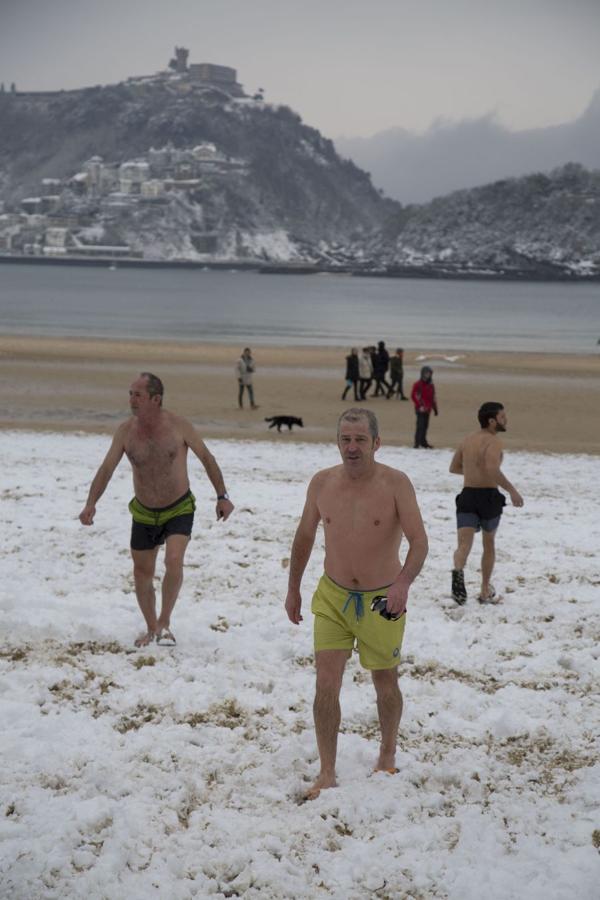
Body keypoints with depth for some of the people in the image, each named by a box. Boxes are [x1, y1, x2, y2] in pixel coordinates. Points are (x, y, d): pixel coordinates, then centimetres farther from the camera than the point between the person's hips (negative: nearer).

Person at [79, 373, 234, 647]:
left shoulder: (179, 426, -16)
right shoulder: (125, 430, -10)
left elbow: (206, 458, -4)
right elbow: (107, 468, -8)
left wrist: (222, 496, -3)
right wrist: (91, 503, -22)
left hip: (179, 510, -3)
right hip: (144, 513, 3)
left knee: (173, 562, -24)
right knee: (142, 573, 11)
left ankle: (164, 622, -5)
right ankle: (151, 628, 32)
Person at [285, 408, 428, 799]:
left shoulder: (395, 483, -15)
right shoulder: (322, 483, -4)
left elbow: (419, 541, -21)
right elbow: (305, 536, 10)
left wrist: (403, 583, -38)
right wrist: (293, 588, 14)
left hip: (381, 601, -2)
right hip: (333, 597, 2)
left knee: (386, 684, 14)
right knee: (326, 683, -8)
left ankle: (388, 755, 37)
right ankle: (327, 774, 0)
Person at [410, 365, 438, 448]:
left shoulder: (431, 385, 13)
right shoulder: (418, 384, -7)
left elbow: (433, 398, 21)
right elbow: (413, 396, -10)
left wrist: (435, 408, 21)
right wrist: (420, 406, -17)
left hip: (427, 409, 7)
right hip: (420, 409, -6)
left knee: (425, 426, 11)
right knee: (420, 425, -11)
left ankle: (423, 442, 20)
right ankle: (417, 442, -10)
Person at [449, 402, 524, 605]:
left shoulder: (468, 440, 13)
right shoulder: (493, 441, -10)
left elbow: (454, 467, 25)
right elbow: (493, 469, -28)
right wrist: (512, 490, -23)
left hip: (467, 496, 4)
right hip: (488, 496, -4)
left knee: (464, 544, -9)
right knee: (489, 544, 17)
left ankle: (458, 571, -42)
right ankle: (485, 591, 27)